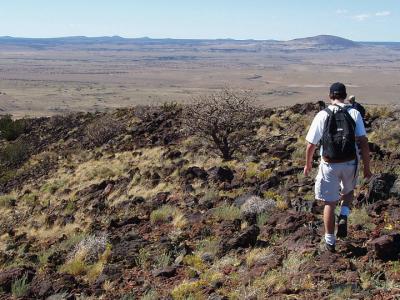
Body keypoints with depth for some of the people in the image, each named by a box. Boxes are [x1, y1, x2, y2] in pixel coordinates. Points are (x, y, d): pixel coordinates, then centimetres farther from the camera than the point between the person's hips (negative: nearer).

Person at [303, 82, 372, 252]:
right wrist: (367, 167, 1)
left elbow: (311, 145, -5)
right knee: (348, 191, 31)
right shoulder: (354, 113, -6)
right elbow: (363, 142, -9)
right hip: (350, 164, 1)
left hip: (329, 165, -1)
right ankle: (344, 217, 4)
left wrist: (308, 164, 12)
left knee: (330, 203, 13)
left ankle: (330, 242, 22)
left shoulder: (322, 116, -7)